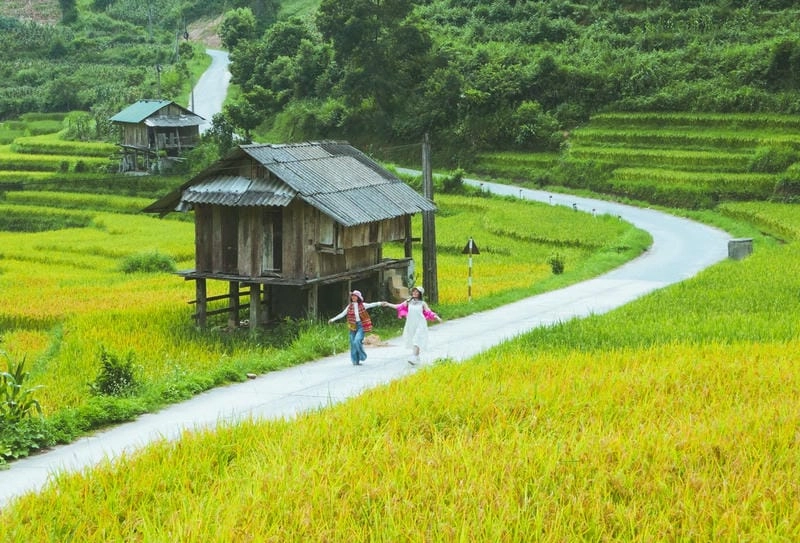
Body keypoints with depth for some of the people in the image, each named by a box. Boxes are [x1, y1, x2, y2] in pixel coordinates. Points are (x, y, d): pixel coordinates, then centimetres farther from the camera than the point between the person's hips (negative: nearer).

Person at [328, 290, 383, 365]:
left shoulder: (362, 305, 2)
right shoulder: (349, 306, 9)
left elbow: (370, 305, -10)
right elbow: (342, 314, 13)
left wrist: (379, 303, -24)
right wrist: (333, 319, 10)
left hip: (360, 325, -4)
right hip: (353, 326, 4)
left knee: (357, 341, -21)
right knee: (353, 343, 3)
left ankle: (362, 356, -1)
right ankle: (355, 361, 13)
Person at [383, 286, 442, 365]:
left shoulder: (422, 303, 2)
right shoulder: (408, 301, 8)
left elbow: (429, 313, 1)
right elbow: (399, 306, 4)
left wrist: (437, 317, -12)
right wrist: (388, 304, -2)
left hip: (420, 325, -4)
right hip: (410, 325, 4)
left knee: (417, 342, -15)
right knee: (412, 341, 7)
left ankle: (414, 358, -23)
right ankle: (417, 358, 19)